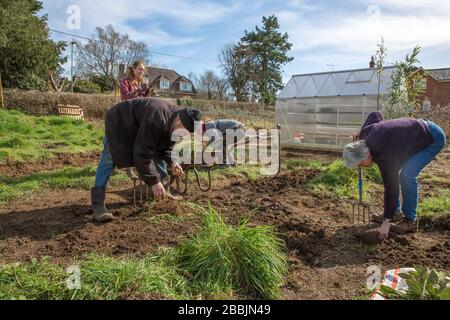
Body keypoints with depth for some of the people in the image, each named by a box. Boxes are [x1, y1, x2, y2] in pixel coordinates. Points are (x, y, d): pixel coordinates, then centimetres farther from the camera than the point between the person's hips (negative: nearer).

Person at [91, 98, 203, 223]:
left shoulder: (174, 123, -15)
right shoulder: (156, 121, -44)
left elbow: (165, 146, 1)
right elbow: (142, 155, -41)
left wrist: (171, 162, -17)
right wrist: (154, 181, -37)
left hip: (140, 126, 8)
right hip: (119, 123, -8)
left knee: (159, 157, 3)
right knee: (109, 160, -18)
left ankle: (164, 192, 14)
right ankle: (98, 204, -16)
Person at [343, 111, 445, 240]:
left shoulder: (385, 156, -35)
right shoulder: (365, 133, -14)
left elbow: (391, 187, -28)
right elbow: (376, 114, 6)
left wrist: (386, 221, -22)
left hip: (433, 138, -9)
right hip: (417, 131, 9)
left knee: (407, 176, -22)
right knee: (392, 174, 2)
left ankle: (410, 220, -6)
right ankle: (396, 212, 13)